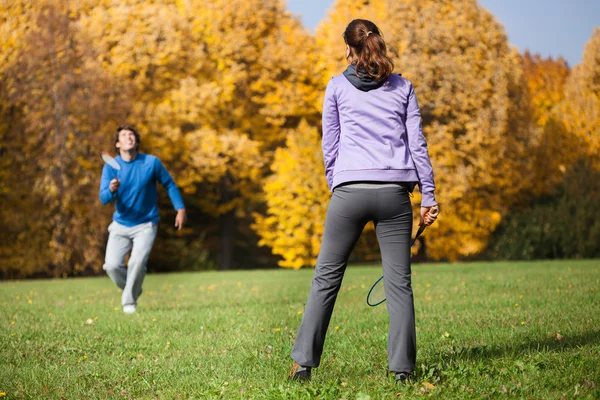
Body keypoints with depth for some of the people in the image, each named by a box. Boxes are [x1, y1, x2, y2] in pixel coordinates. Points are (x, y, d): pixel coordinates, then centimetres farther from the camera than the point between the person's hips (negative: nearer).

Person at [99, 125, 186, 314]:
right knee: (112, 265, -9)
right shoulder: (111, 167, -6)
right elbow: (103, 199, -14)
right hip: (120, 225, 2)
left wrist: (180, 208, 1)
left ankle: (129, 301, 0)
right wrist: (111, 190, -36)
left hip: (145, 225, -2)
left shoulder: (152, 162, -8)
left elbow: (169, 184, 6)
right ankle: (132, 290, 20)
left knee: (137, 262, -21)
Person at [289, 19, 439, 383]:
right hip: (394, 191, 1)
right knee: (399, 282, 4)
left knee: (327, 277, 7)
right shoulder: (403, 87, 11)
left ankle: (304, 362, 7)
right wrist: (429, 196, 9)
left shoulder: (337, 87, 8)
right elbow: (417, 144, 8)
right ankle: (403, 367, 2)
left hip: (349, 189, -1)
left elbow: (330, 145, 8)